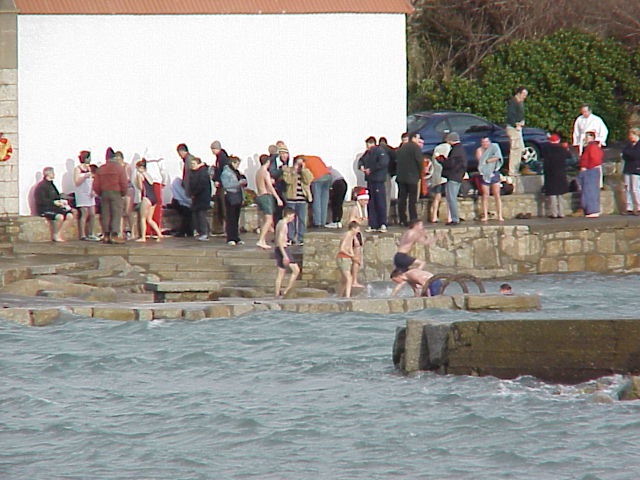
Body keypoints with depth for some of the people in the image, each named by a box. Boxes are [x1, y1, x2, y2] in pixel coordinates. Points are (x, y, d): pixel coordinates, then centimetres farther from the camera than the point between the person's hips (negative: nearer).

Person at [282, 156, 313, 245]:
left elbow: (309, 180, -8)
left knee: (301, 219, 0)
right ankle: (290, 239, 6)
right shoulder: (288, 170, 7)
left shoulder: (306, 171, 11)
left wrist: (303, 170, -10)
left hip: (302, 199, 1)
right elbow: (287, 180, -10)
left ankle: (300, 239, 5)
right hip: (291, 199, -1)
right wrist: (294, 171, -13)